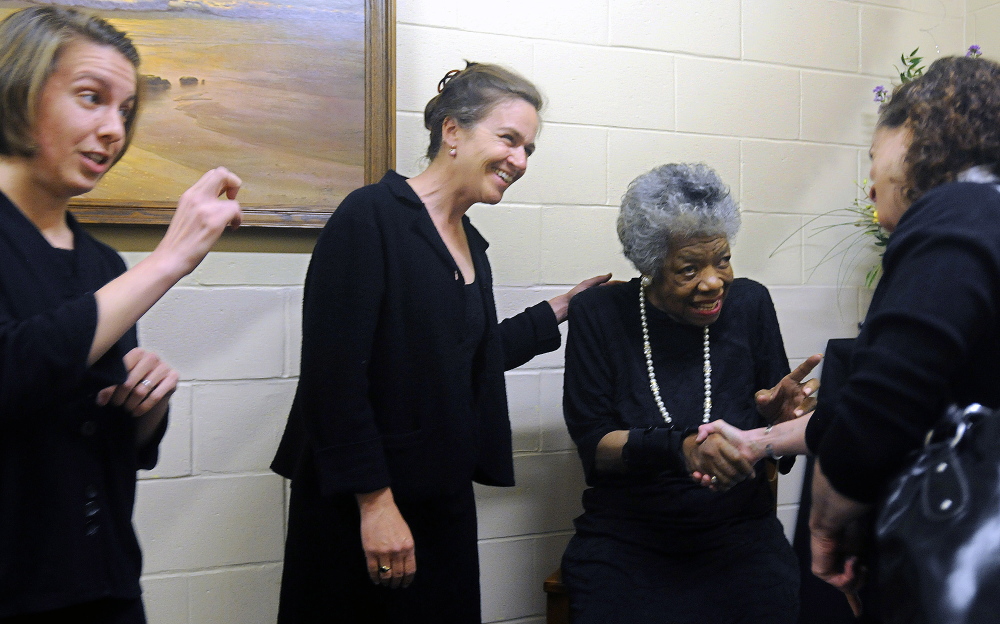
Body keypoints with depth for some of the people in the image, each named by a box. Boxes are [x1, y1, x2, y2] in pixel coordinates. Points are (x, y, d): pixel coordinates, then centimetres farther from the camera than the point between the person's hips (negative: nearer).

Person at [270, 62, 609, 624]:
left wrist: (558, 310, 20)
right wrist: (375, 501, -20)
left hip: (446, 502, 8)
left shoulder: (469, 243, 11)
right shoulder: (371, 217, -14)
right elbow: (336, 372, -20)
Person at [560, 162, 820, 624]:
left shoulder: (749, 303, 2)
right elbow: (593, 444, -8)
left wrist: (780, 411, -16)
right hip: (625, 540, -2)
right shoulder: (597, 316, -3)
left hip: (739, 533, 2)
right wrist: (679, 447, -25)